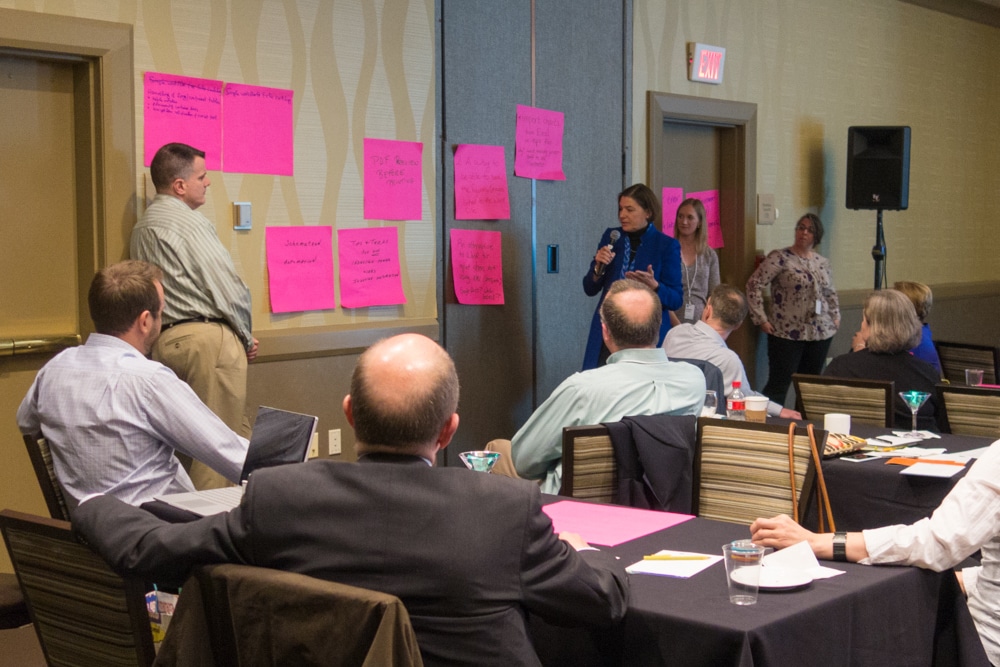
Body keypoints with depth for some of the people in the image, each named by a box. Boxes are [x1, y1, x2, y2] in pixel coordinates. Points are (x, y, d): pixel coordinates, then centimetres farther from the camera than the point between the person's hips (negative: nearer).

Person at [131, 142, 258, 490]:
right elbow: (228, 288, -14)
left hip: (165, 341, 9)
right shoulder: (189, 222, -11)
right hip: (208, 339, -9)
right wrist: (246, 338, 2)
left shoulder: (142, 227, 16)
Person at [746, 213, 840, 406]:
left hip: (820, 333, 6)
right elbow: (754, 284, -11)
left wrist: (835, 316, 14)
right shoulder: (780, 258, -7)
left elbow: (830, 292, 27)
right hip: (787, 334, -6)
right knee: (779, 385, -5)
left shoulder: (822, 262, 12)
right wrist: (761, 319, -14)